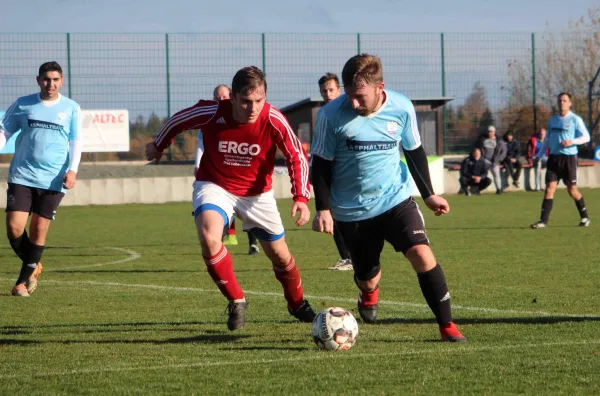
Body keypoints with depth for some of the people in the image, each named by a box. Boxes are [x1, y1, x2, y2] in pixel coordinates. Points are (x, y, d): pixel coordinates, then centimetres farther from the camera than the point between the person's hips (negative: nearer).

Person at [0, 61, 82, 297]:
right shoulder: (23, 105, 6)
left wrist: (72, 170, -11)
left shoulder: (71, 109, 4)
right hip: (22, 176, 1)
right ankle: (33, 266, 18)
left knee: (39, 230, -1)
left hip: (53, 180, 0)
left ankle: (23, 281, 15)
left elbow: (76, 142, 3)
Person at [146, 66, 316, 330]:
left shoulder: (273, 120, -25)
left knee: (280, 256, 10)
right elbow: (178, 121, -4)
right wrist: (158, 145, 15)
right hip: (215, 186, -1)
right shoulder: (211, 113, -26)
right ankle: (236, 301, -9)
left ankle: (297, 304, 42)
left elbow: (297, 157, -11)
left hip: (257, 192, 1)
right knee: (209, 238, -30)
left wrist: (301, 197, -24)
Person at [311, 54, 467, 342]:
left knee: (422, 254, -20)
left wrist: (428, 194, 9)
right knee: (366, 278, 8)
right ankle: (369, 292, 48)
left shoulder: (401, 108, -9)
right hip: (351, 211, 0)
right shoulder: (331, 115, -16)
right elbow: (321, 164, -5)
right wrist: (323, 208, -12)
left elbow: (414, 152, 7)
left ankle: (447, 326, -10)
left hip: (396, 199, 1)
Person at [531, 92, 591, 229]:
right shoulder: (552, 120, 13)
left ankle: (584, 217, 19)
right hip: (554, 157, 4)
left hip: (569, 157, -4)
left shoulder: (575, 119, -3)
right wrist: (539, 155, 15)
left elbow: (586, 137, -5)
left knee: (572, 189, -1)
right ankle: (543, 220, -9)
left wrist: (572, 141, -21)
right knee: (549, 187, -6)